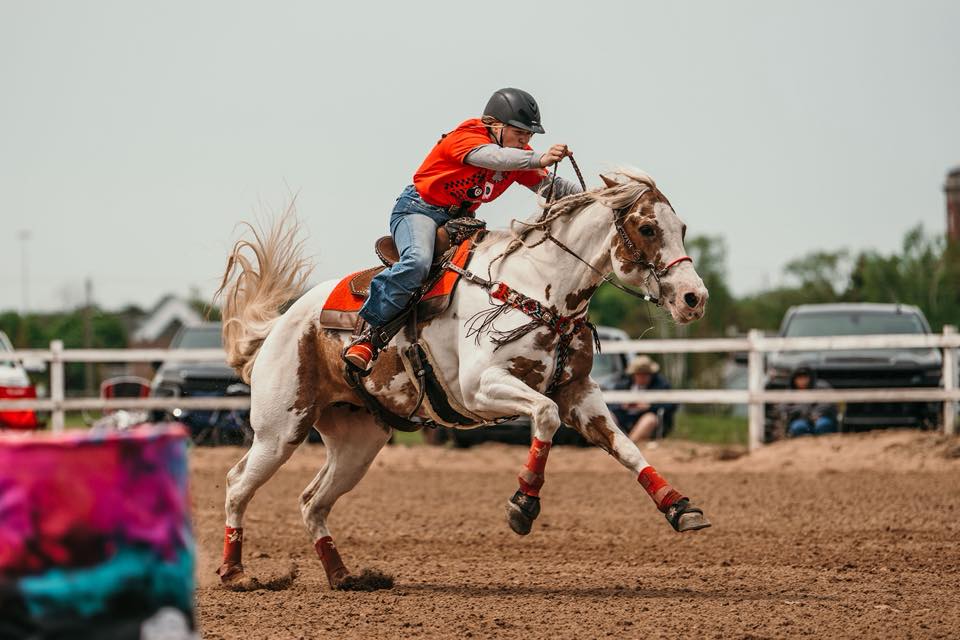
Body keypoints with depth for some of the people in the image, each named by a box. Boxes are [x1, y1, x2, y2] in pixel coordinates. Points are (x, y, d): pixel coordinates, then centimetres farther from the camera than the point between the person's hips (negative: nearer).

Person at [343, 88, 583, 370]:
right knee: (417, 262, -34)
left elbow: (548, 185, 3)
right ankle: (369, 332, -27)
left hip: (461, 218, 9)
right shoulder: (465, 137, -19)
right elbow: (494, 157, -40)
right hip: (420, 207, -9)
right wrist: (539, 159, -56)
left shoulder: (519, 155, 6)